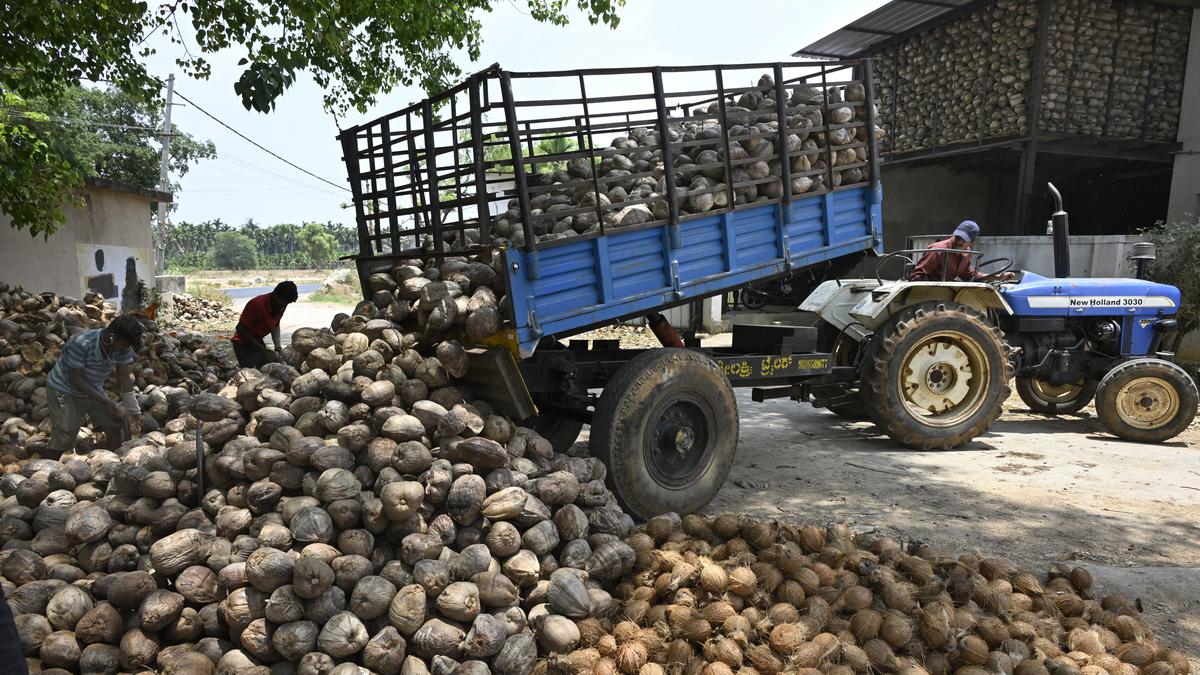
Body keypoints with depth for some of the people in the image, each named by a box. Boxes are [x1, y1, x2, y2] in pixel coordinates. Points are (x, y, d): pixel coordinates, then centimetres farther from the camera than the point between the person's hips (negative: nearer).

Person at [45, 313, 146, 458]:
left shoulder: (123, 347, -18)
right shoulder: (81, 343, -34)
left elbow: (124, 376, -11)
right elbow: (75, 379, -27)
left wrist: (132, 410, -15)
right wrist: (105, 402, -29)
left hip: (93, 390, 6)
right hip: (64, 391, -6)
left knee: (115, 428, 0)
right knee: (63, 441, -9)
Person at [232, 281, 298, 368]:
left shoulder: (281, 306, -7)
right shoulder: (257, 304, -28)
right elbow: (240, 329, -23)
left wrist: (278, 347, -8)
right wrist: (263, 350, -26)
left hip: (258, 341, 7)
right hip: (243, 343, -7)